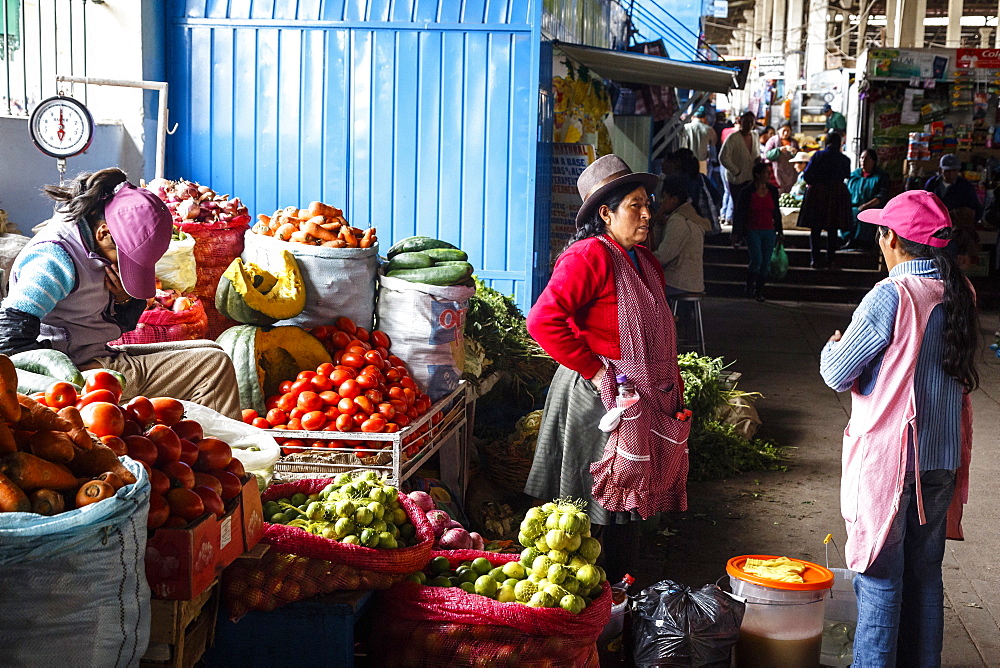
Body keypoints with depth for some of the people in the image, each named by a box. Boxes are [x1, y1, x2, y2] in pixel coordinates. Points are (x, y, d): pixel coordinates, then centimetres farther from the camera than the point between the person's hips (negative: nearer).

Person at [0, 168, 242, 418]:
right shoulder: (55, 257, -22)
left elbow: (122, 325, 16)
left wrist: (126, 300, -6)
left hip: (102, 356, 10)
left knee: (208, 351, 17)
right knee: (215, 365, -12)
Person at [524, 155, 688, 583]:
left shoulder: (643, 261, 16)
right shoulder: (589, 256, -15)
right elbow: (543, 320, -24)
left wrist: (673, 388, 18)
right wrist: (594, 371, -19)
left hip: (645, 402, 9)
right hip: (599, 400, -9)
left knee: (630, 501, 15)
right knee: (598, 509, -3)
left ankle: (617, 586, 26)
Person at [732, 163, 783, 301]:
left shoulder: (772, 191, 7)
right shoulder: (747, 192, -5)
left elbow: (776, 212, 16)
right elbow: (738, 213, -1)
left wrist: (780, 231, 16)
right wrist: (737, 232, -5)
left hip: (769, 232, 4)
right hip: (753, 231, -4)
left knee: (766, 262, 2)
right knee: (757, 259, -17)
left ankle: (759, 291, 13)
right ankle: (749, 287, 3)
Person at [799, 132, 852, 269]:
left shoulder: (818, 155, -4)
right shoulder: (844, 159, -2)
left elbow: (806, 175, -7)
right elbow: (847, 175, 11)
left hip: (817, 194, -1)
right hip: (837, 194, 1)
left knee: (815, 228, 6)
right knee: (833, 229, 6)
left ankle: (815, 259, 4)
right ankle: (831, 260, 5)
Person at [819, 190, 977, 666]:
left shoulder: (891, 297, -18)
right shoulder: (959, 295, 3)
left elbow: (837, 374, -14)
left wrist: (833, 348, 7)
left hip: (889, 460, -7)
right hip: (943, 460, 7)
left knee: (881, 579, 2)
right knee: (925, 574, 16)